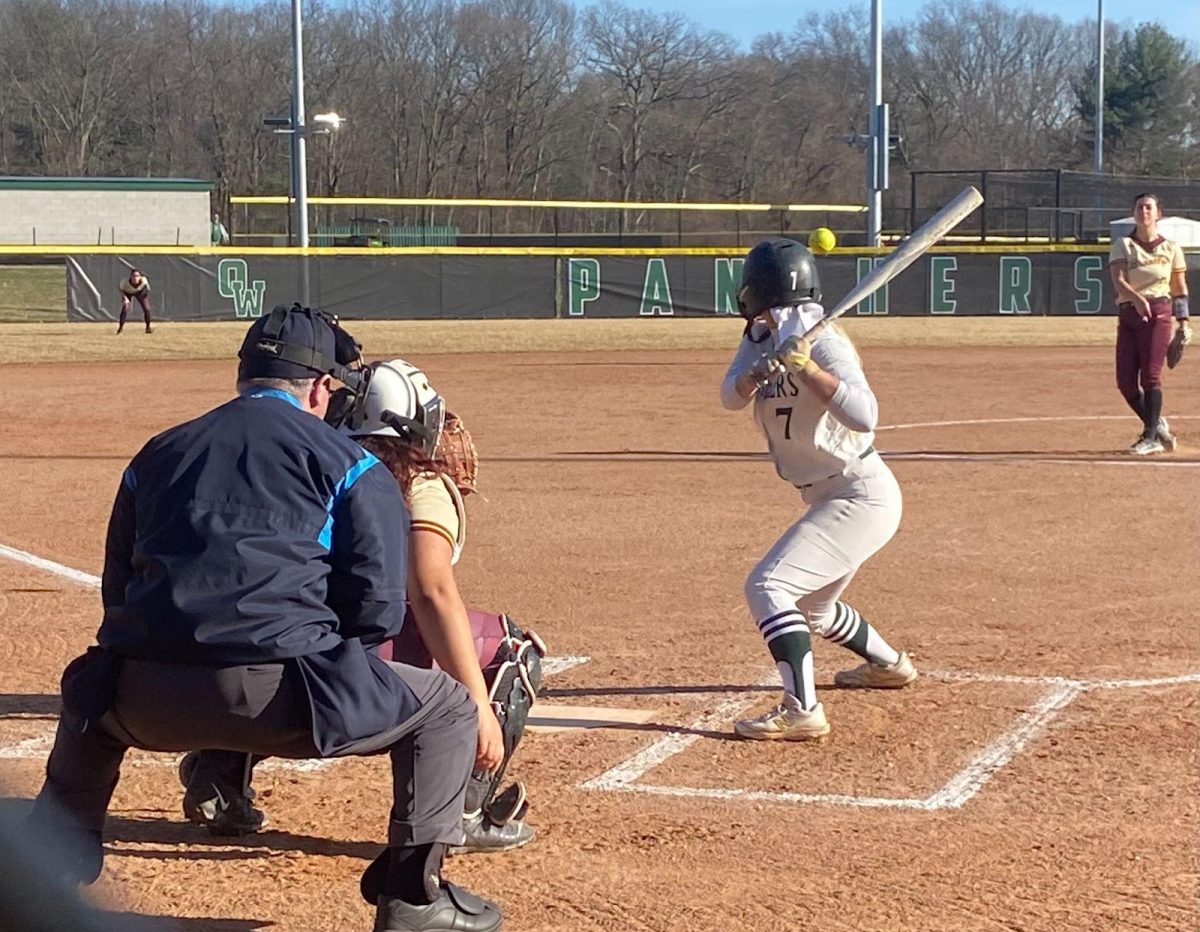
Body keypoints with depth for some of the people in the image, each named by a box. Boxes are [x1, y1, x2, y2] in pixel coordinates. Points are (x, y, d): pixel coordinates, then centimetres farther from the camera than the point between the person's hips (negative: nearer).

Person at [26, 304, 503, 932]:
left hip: (149, 703, 5)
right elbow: (378, 611, 2)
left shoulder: (156, 454, 22)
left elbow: (117, 593, 24)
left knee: (92, 700, 40)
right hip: (277, 696, -5)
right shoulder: (348, 463, 9)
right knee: (446, 705, 16)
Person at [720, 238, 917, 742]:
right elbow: (731, 396, -8)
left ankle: (801, 710, -25)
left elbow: (865, 417, -33)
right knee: (811, 606, 28)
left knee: (768, 586, -21)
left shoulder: (822, 342, -21)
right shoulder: (761, 336, 5)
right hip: (832, 499, 10)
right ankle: (889, 664, 52)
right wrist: (758, 372, -28)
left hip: (862, 498, -10)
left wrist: (805, 367, -39)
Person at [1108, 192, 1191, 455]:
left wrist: (1184, 322, 7)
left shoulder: (1170, 248, 8)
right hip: (1128, 315, 2)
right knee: (1126, 381, -1)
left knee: (1150, 375, -13)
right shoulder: (1122, 245, 6)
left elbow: (1180, 288, 13)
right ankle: (1157, 425, 19)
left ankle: (1151, 437, -9)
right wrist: (1137, 298, -28)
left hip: (1158, 314, -2)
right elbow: (1118, 280, -9)